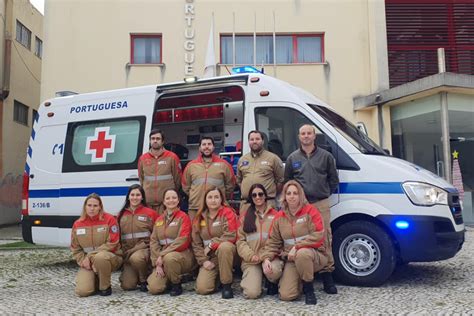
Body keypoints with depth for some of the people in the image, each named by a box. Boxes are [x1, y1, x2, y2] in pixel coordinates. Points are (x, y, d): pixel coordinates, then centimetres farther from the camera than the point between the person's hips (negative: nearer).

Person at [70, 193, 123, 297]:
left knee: (100, 257, -39)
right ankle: (96, 280, 18)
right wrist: (84, 261, -9)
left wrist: (90, 257, -17)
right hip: (88, 263, 3)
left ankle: (105, 287, -13)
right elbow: (75, 249, 8)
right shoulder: (77, 224, 3)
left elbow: (112, 244, -15)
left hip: (110, 258, -3)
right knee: (82, 291, -18)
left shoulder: (109, 219, -10)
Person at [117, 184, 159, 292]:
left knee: (136, 258, -37)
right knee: (127, 285, -13)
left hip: (144, 249, -2)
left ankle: (144, 280, -9)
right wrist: (124, 252, 1)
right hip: (127, 253, 3)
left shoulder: (150, 213, 1)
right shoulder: (121, 215, 11)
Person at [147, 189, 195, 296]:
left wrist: (162, 255, -18)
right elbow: (154, 241, 5)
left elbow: (182, 241, -15)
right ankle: (169, 278, 17)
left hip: (182, 254, -4)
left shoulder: (183, 217, -4)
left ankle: (176, 285, -10)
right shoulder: (159, 220, 11)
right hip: (163, 259, 4)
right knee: (154, 288, -16)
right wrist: (157, 263, -7)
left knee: (169, 258, -38)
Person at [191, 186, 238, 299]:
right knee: (202, 288, -16)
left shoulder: (227, 213, -8)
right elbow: (196, 243, 4)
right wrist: (203, 260, -8)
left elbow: (230, 236, -19)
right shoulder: (199, 217, 5)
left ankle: (226, 284, -21)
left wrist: (211, 245, -15)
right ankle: (216, 274, 19)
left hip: (226, 252, -3)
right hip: (209, 257, 3)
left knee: (224, 246, -39)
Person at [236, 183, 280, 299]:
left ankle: (272, 283, 0)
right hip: (251, 260, 0)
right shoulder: (245, 216, 13)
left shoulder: (275, 215, 8)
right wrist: (250, 255, -11)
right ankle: (249, 279, 16)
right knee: (251, 293, -21)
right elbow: (240, 240, 5)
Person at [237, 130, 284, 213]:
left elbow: (280, 180, 4)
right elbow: (239, 180, 25)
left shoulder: (273, 158, 3)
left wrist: (272, 193, 5)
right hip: (245, 203, 4)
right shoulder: (242, 160, 16)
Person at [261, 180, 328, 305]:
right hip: (291, 259, 3)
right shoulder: (279, 217, 5)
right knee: (286, 295, -15)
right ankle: (301, 280, 21)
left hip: (314, 255, -3)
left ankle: (308, 288, -12)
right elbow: (273, 241, 7)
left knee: (302, 253, -40)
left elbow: (318, 236, -18)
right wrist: (267, 258, -10)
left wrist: (297, 247, -24)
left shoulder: (310, 210, -8)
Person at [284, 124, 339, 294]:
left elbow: (333, 179, 13)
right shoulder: (292, 158, 10)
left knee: (325, 239, -3)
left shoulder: (326, 156, 8)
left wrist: (325, 194, 9)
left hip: (321, 205, -1)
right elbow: (287, 181, 16)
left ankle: (327, 276, 6)